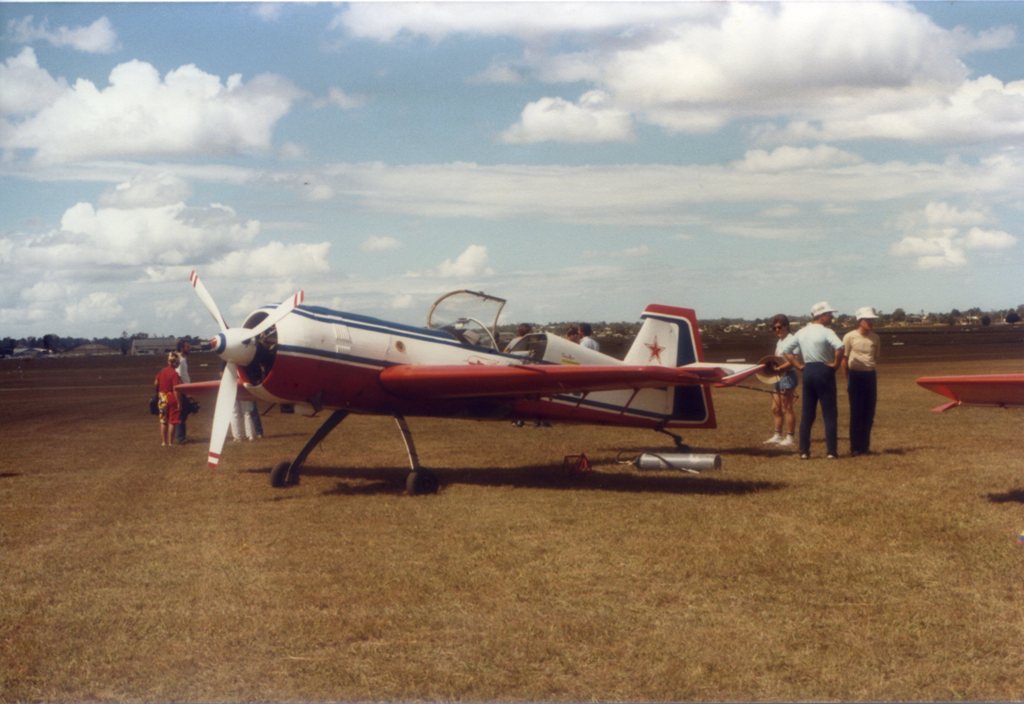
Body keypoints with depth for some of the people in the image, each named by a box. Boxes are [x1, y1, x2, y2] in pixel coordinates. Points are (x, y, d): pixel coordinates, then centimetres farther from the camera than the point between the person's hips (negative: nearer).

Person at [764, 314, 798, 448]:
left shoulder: (790, 340, -12)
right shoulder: (779, 341, 17)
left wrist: (778, 368, -26)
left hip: (787, 376, -9)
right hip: (778, 377, 9)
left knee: (787, 408, -6)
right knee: (776, 408, 10)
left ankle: (790, 438, -2)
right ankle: (777, 435, 17)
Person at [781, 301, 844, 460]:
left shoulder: (802, 332, 8)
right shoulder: (826, 332, -12)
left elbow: (786, 350, 9)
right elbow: (839, 347, -28)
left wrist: (799, 365, 8)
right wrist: (835, 364, -14)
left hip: (808, 371, 6)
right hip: (824, 371, -6)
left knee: (807, 414, 9)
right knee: (829, 414, 2)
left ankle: (804, 451, 8)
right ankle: (831, 451, 0)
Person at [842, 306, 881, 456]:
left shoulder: (875, 338, 7)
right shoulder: (850, 337, -6)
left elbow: (876, 359, 16)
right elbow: (844, 360, -2)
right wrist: (847, 380, -2)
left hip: (870, 376, 4)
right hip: (856, 375, -4)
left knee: (869, 413, 6)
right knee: (856, 413, -2)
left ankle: (865, 446, 15)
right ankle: (855, 447, 4)